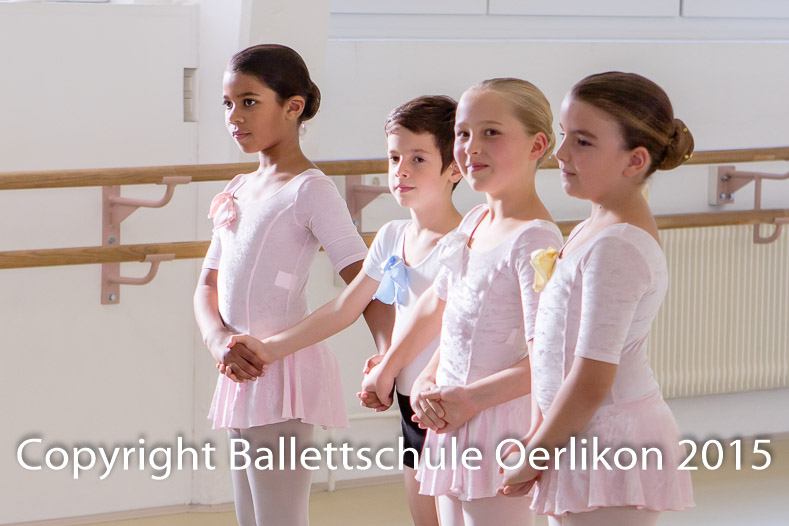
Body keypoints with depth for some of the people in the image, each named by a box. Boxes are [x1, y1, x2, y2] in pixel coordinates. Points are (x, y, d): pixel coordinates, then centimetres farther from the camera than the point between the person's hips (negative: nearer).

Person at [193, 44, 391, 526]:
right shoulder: (239, 190, 14)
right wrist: (219, 340, -6)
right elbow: (208, 286, 15)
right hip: (244, 375, 8)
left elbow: (363, 280, -17)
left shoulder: (310, 190, -10)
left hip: (284, 373, -8)